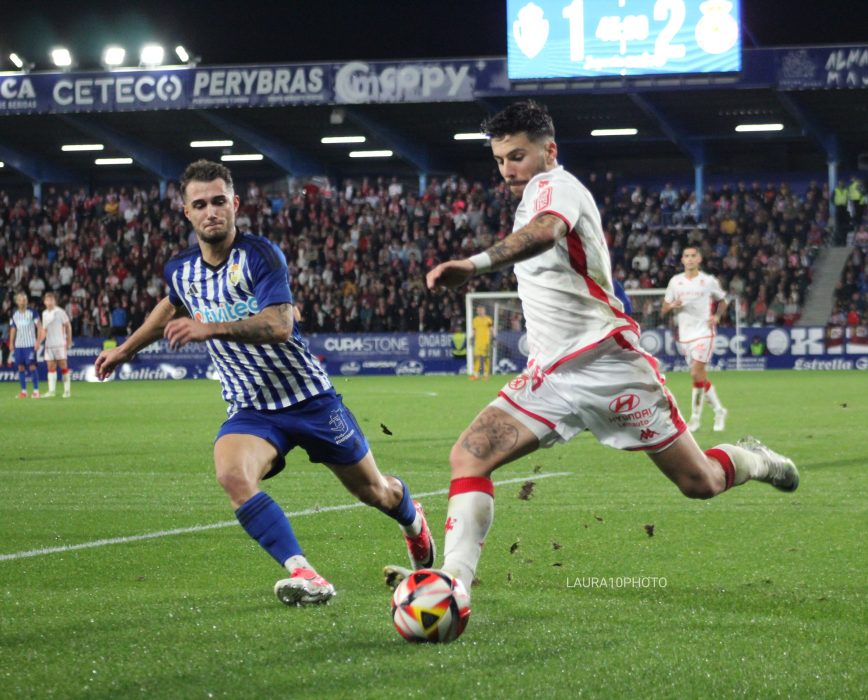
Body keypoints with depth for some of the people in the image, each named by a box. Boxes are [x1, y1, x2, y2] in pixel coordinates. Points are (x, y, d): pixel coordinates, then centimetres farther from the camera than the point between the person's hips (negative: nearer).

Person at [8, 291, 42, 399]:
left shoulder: (32, 313, -3)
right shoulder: (14, 314, 10)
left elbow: (39, 327, -4)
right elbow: (13, 329, 16)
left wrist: (38, 341, -11)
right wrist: (11, 343, 10)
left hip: (30, 344, -4)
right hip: (18, 345, 4)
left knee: (32, 366, -8)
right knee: (21, 367, 2)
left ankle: (36, 390, -4)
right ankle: (23, 391, 8)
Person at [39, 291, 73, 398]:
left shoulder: (60, 312, -4)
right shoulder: (44, 314, 12)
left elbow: (68, 326, -1)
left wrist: (69, 341, -6)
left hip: (60, 344, -5)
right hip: (49, 344, 5)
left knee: (63, 366, -4)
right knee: (51, 367, 2)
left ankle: (67, 390, 1)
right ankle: (52, 391, 2)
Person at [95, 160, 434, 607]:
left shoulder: (260, 255, -17)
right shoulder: (180, 271, 1)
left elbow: (279, 325, -31)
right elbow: (172, 307, 27)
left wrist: (210, 329, -40)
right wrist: (126, 349, 33)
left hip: (308, 397, -3)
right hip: (250, 409, 3)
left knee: (372, 491, 12)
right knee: (231, 475, -31)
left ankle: (412, 521, 50)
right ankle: (303, 575, -31)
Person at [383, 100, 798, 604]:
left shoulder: (553, 185, -12)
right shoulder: (535, 197, 15)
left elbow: (546, 231, -37)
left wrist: (475, 264, -52)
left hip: (609, 363, -8)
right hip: (552, 376, 8)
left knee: (700, 483, 3)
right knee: (468, 456, -15)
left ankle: (753, 461, 36)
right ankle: (454, 579, -22)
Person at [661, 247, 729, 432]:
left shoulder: (709, 281, 0)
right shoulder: (675, 281, 6)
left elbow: (722, 301, 14)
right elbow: (663, 309, 10)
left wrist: (717, 316, -5)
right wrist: (672, 306, -12)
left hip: (704, 332, -4)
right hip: (685, 335, 4)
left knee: (696, 374, -16)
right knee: (701, 376, 6)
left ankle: (695, 417, -7)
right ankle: (719, 410, 21)